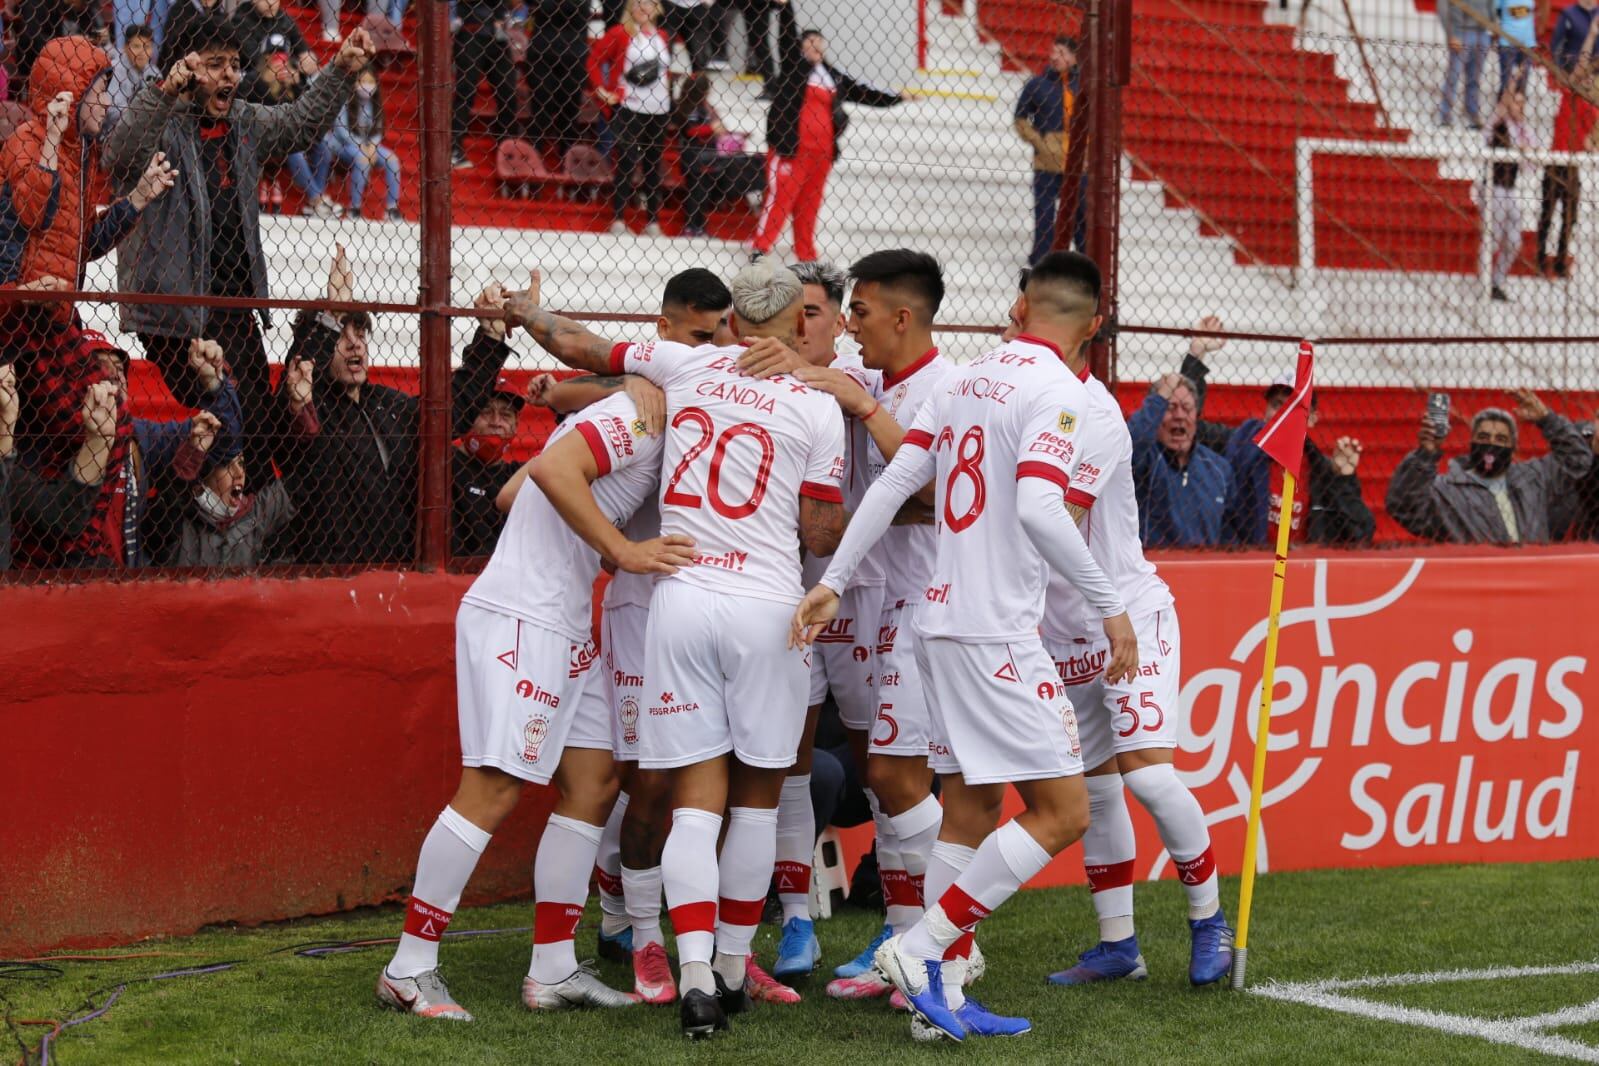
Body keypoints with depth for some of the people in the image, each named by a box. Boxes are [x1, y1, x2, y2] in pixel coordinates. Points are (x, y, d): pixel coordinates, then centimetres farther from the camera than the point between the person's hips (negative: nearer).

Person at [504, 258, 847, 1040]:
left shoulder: (686, 366, 7)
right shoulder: (817, 407, -1)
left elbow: (578, 345, 18)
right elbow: (822, 535, 0)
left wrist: (523, 309, 36)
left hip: (681, 597, 2)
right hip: (766, 605, -2)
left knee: (697, 797, 2)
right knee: (757, 795, 12)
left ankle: (696, 974, -10)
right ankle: (732, 969, 18)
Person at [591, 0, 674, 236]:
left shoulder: (663, 38, 10)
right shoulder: (619, 35, -5)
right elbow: (594, 60, -2)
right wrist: (603, 90, -9)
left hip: (658, 111, 5)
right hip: (628, 109, -5)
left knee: (653, 165, 7)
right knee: (627, 163, -7)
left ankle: (653, 222, 12)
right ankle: (617, 219, -1)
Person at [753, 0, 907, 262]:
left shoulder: (833, 76, 18)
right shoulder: (793, 66, 4)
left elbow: (860, 92, 23)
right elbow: (788, 37, -8)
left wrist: (896, 99, 21)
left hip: (822, 151, 5)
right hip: (790, 147, -5)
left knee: (810, 203, 8)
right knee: (780, 198, -8)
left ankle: (806, 255, 13)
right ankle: (762, 248, -5)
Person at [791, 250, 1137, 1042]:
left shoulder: (966, 379, 12)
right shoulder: (1058, 392, -11)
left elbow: (894, 481, 8)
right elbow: (1038, 509, -23)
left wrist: (833, 580, 10)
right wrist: (1110, 606, -16)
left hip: (942, 621, 9)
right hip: (997, 634, -9)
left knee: (970, 811, 12)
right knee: (1061, 812, -5)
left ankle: (942, 996, 11)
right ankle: (920, 949, -7)